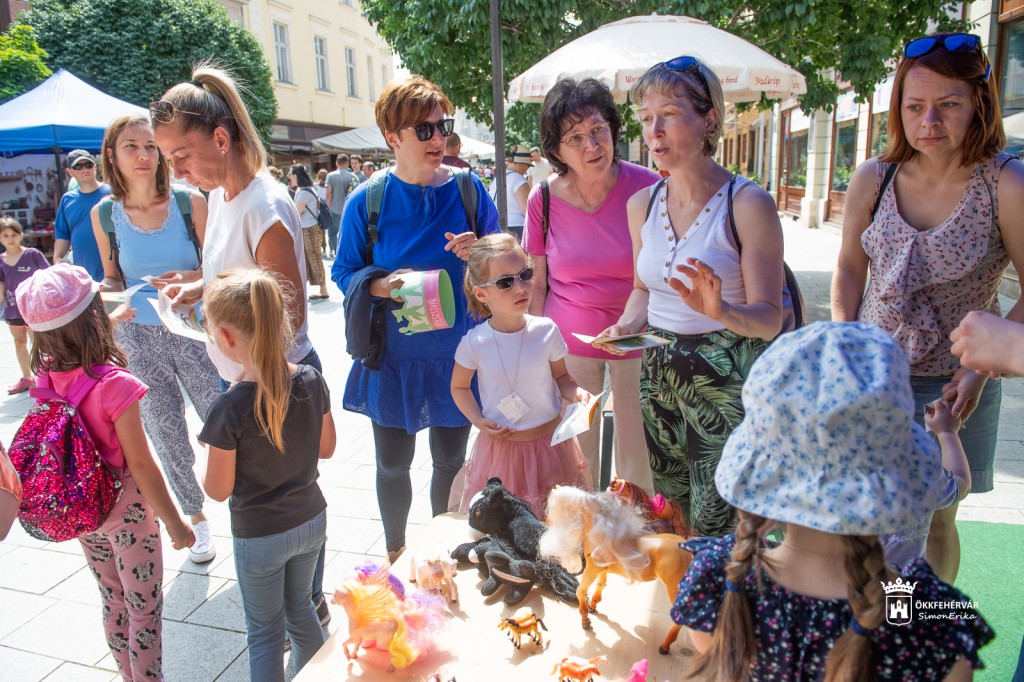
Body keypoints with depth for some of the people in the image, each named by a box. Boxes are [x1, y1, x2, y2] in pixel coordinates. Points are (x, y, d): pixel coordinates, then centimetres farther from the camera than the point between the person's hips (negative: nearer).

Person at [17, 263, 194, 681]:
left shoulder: (45, 376, -8)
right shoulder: (115, 385, -27)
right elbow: (140, 465, -23)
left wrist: (112, 318, 27)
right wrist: (174, 523, -13)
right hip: (127, 510, -7)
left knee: (113, 603, 24)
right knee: (145, 608, 11)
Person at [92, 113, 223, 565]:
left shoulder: (190, 202, -6)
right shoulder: (105, 213, 0)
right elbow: (111, 277, 11)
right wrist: (112, 304, -9)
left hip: (192, 331, -2)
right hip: (138, 337, 2)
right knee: (165, 432, 11)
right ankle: (196, 518, 31)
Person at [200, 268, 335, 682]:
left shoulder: (230, 409, -27)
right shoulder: (313, 382, -13)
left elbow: (218, 490, -15)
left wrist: (209, 451, 1)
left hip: (259, 536, -5)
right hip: (311, 520, 5)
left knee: (265, 633, 18)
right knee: (301, 609, 27)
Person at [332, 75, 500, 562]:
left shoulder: (468, 188, -3)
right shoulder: (366, 201, -7)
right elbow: (344, 273, -1)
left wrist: (479, 256, -18)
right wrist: (383, 285, -21)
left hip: (456, 352, 1)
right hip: (393, 355, -1)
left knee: (450, 459, 15)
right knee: (392, 462, 12)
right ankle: (395, 552, 39)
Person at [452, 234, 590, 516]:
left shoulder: (546, 331, -10)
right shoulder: (474, 342, -12)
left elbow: (560, 377, 4)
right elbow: (459, 387, 3)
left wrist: (576, 393, -15)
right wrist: (478, 420, -10)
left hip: (551, 440, 1)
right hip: (501, 445, -1)